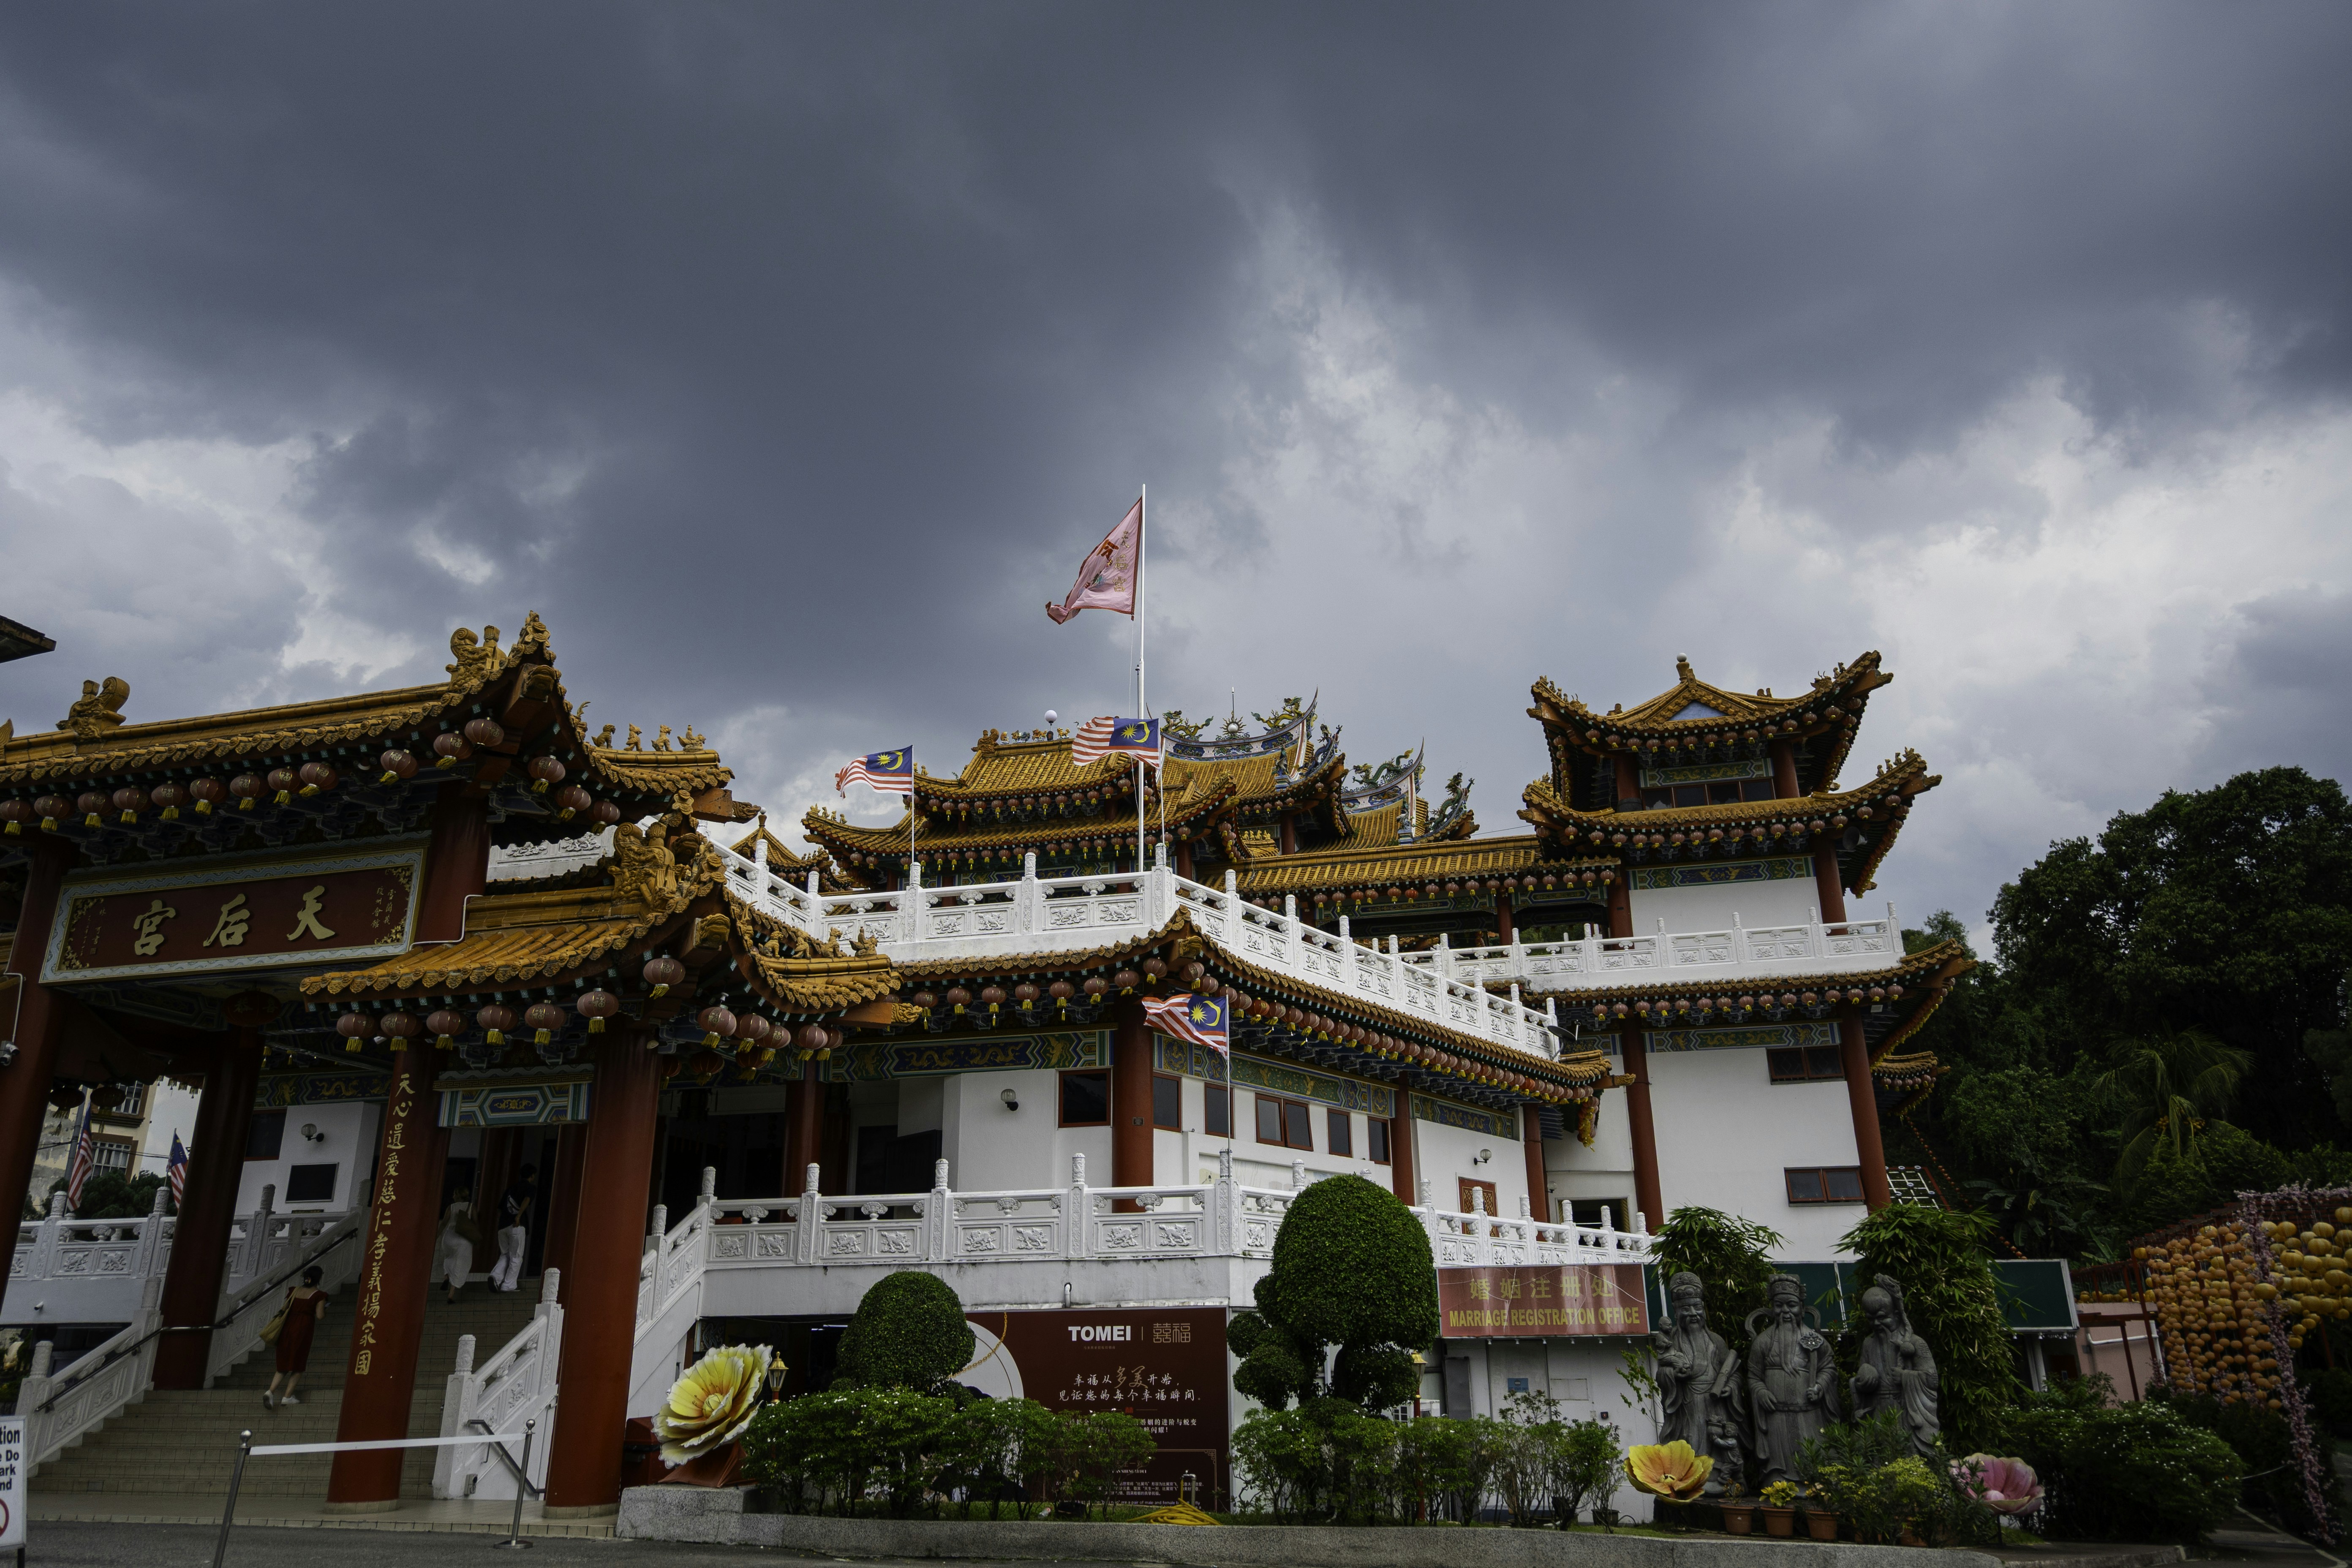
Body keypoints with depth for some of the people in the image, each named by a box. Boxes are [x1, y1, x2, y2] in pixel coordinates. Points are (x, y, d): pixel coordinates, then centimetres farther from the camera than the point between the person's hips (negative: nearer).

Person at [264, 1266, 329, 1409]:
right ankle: (288, 1396, 7)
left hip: (288, 1328, 5)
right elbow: (320, 1316, -8)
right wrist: (325, 1310, 13)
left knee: (284, 1366, 13)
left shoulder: (294, 1290, 9)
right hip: (303, 1330, -5)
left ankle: (270, 1392, -7)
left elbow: (284, 1309, 10)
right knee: (299, 1366, 9)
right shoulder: (319, 1295, -5)